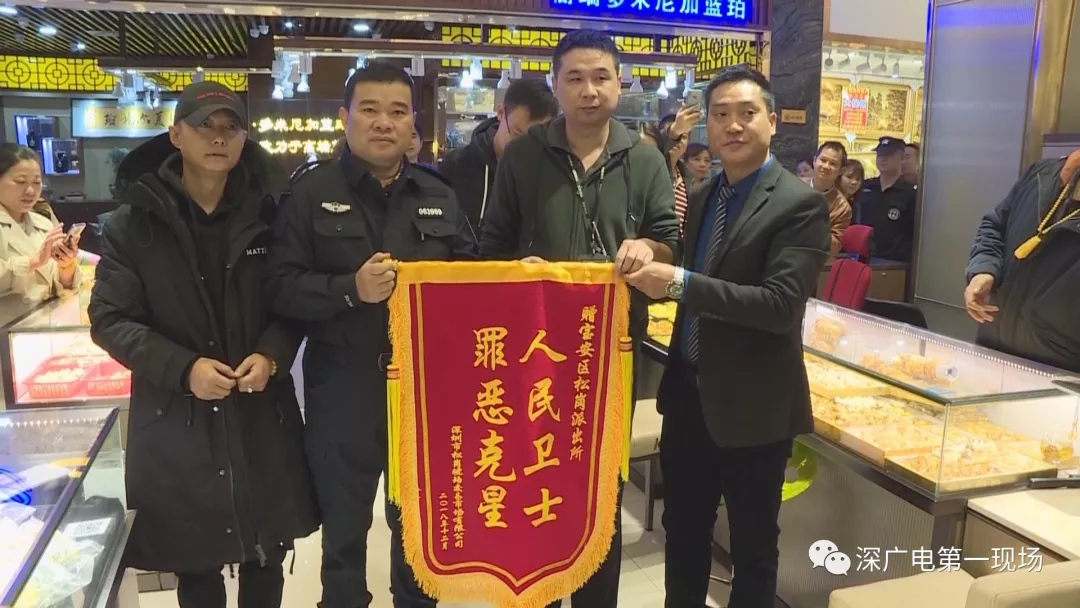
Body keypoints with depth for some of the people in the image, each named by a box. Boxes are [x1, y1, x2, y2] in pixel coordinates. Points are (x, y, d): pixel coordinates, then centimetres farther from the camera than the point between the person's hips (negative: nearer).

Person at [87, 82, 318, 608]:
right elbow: (109, 320, -5)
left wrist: (271, 356, -14)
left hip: (262, 414, 2)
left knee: (266, 556, 15)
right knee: (194, 564, 11)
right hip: (175, 421, -1)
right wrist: (183, 368, -18)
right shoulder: (133, 223, -4)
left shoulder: (268, 216, 1)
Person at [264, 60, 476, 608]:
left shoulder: (438, 196, 7)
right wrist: (350, 290, -22)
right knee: (344, 528, 15)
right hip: (342, 388, -2)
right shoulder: (311, 192, -3)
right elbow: (280, 287, -9)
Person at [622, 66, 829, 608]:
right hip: (688, 394, 6)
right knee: (682, 531, 20)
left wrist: (680, 283, -29)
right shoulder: (701, 197, 8)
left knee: (752, 546, 14)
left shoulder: (800, 204, -14)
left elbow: (781, 304, -24)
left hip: (752, 405, -6)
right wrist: (654, 264, -8)